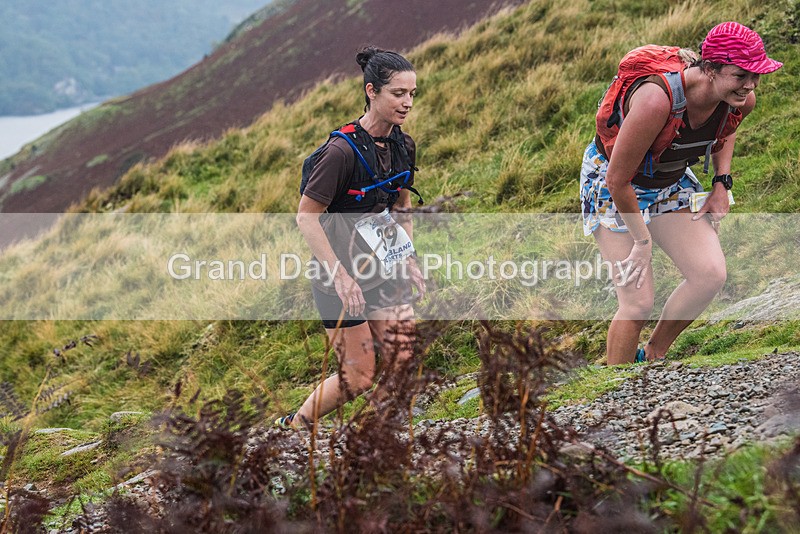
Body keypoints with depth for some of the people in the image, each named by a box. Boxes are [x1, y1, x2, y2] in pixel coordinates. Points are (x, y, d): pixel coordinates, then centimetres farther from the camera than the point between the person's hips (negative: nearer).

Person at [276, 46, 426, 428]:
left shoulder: (403, 145, 0)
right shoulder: (343, 150, -23)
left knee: (404, 365, 0)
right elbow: (306, 217, -19)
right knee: (358, 377, -3)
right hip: (342, 276, -7)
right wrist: (340, 276, -22)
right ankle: (290, 429, 20)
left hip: (385, 270, 7)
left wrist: (409, 260, 8)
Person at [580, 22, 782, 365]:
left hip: (671, 182, 6)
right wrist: (642, 241, -17)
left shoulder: (743, 101, -16)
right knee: (638, 302, -12)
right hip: (612, 187, -6)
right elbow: (618, 180, -28)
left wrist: (721, 185, 1)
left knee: (711, 275, -10)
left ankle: (652, 356, 12)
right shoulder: (657, 99, -39)